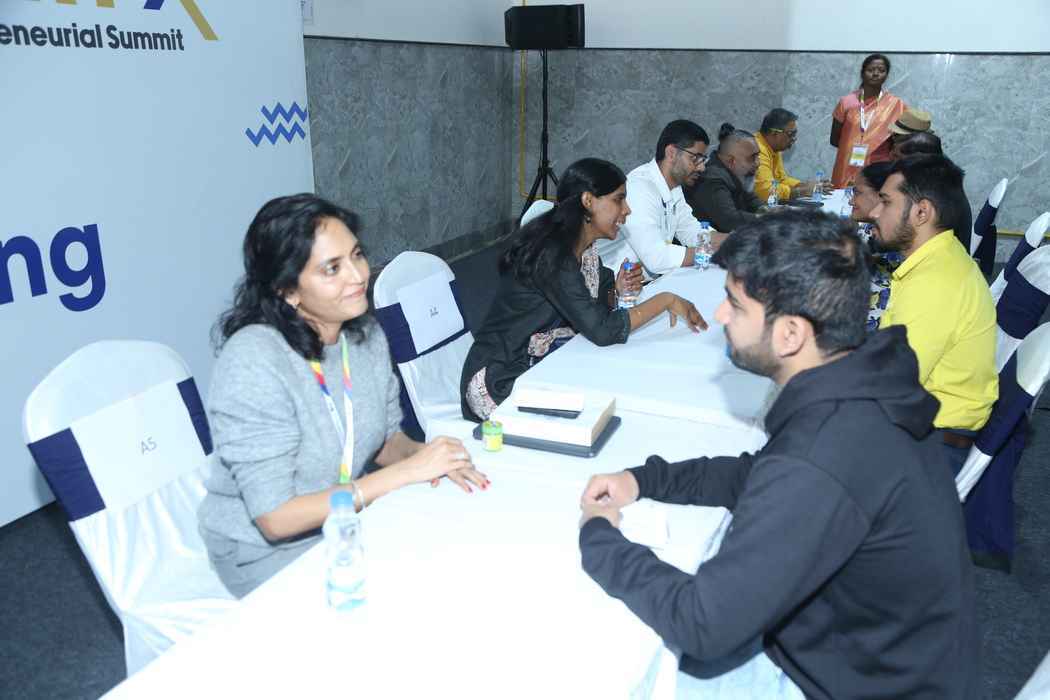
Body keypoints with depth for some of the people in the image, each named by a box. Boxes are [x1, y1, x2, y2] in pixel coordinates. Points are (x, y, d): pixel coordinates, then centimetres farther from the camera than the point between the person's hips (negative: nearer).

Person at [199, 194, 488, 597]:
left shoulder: (366, 335, -5)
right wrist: (407, 471, -26)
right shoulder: (252, 362, -26)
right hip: (267, 552, -6)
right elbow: (275, 518, -25)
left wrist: (423, 454, -15)